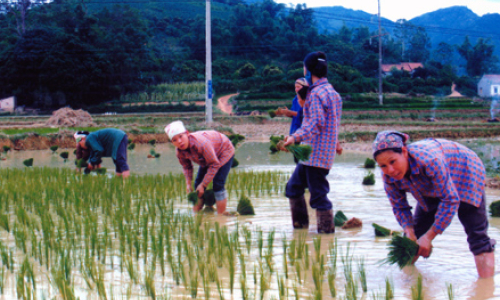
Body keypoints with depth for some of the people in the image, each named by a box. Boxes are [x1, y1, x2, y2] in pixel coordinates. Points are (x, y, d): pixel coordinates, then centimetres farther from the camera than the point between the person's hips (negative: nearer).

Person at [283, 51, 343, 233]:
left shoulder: (316, 93, -14)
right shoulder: (332, 92, 16)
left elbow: (316, 122, -25)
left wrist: (296, 137, -34)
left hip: (315, 154, -10)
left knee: (318, 194, -6)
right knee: (293, 187, 18)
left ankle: (326, 230, -1)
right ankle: (300, 225, 23)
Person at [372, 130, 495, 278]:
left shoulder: (429, 161, -46)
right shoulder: (389, 176, -26)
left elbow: (450, 200, -38)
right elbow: (400, 207, -11)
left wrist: (429, 237, -36)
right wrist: (410, 232, -31)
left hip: (465, 173, -6)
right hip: (433, 186, 6)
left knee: (476, 232, -14)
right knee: (415, 231, 6)